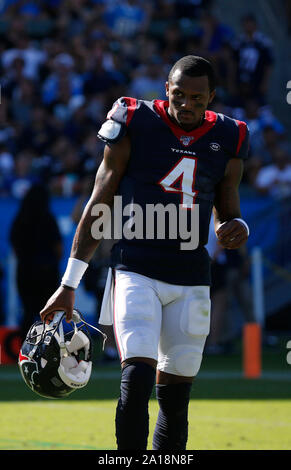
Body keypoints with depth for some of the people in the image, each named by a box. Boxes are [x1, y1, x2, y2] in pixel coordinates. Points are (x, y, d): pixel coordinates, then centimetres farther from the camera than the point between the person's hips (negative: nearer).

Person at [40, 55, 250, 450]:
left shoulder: (227, 140, 6)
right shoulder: (136, 124, -3)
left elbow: (228, 213, 16)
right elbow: (99, 207, 2)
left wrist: (237, 228, -10)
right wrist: (69, 283, 1)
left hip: (191, 280, 3)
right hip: (135, 270, -3)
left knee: (176, 397, 4)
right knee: (137, 377, -20)